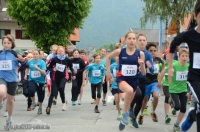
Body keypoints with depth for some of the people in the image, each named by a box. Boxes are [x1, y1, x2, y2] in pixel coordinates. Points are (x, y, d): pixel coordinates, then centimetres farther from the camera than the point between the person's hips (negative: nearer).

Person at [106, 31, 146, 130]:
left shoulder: (140, 54, -7)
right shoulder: (120, 51, -9)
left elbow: (143, 73, -2)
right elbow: (108, 57, 12)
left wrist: (142, 65, -22)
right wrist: (109, 72, 11)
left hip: (134, 80, 3)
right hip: (122, 79, -3)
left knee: (128, 104, 16)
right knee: (129, 90, -37)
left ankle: (123, 119, 41)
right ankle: (125, 114, -19)